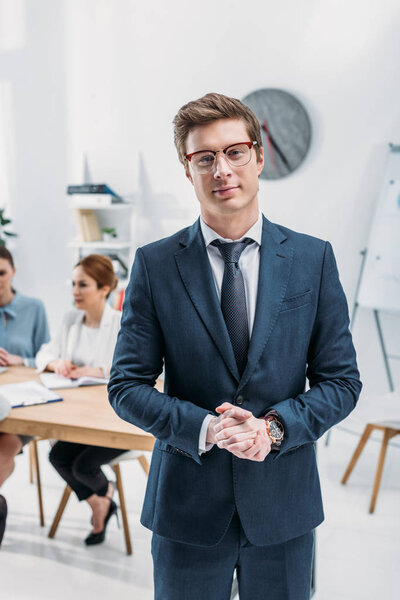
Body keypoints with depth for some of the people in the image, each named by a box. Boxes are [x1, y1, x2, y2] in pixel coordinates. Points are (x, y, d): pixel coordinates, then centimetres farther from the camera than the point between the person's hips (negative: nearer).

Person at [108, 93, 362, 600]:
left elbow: (341, 381, 0)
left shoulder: (314, 258, -2)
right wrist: (204, 428, -19)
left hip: (283, 503, 1)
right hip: (186, 503, -1)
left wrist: (274, 427, -16)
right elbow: (127, 386, -4)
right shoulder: (155, 265, -4)